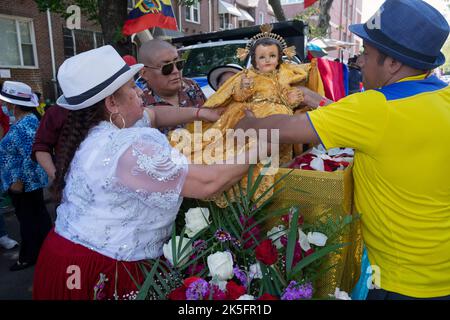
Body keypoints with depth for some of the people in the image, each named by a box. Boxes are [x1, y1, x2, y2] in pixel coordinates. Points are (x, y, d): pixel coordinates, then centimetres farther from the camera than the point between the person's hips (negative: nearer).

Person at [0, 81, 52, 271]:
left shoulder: (24, 126, -24)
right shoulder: (28, 119, 7)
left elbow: (30, 157, -29)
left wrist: (19, 181, -23)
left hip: (23, 183, -10)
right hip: (31, 181, 10)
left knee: (28, 220, 4)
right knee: (38, 215, 17)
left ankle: (28, 257, 19)